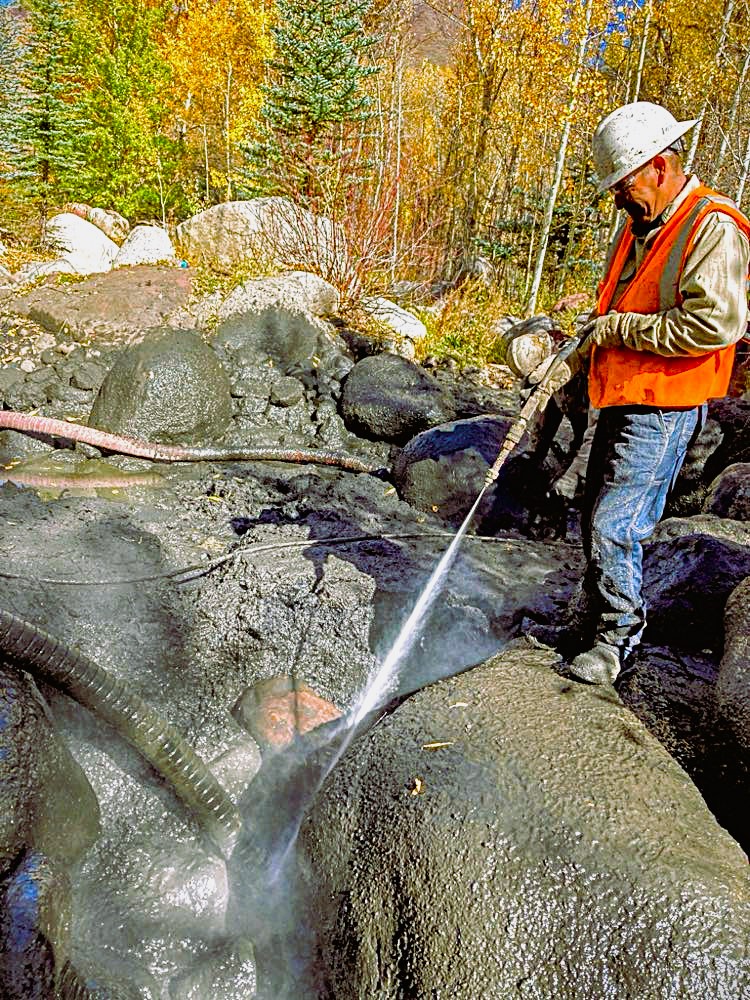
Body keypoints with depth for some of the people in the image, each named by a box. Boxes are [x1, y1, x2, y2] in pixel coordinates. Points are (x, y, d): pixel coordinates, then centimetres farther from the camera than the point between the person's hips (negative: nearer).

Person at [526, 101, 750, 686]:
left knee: (615, 527, -10)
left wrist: (622, 328, -17)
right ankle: (592, 617, 31)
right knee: (596, 519, 14)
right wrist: (573, 357, 10)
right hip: (620, 401, 9)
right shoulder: (639, 226, 15)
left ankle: (617, 640, 9)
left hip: (663, 411, -9)